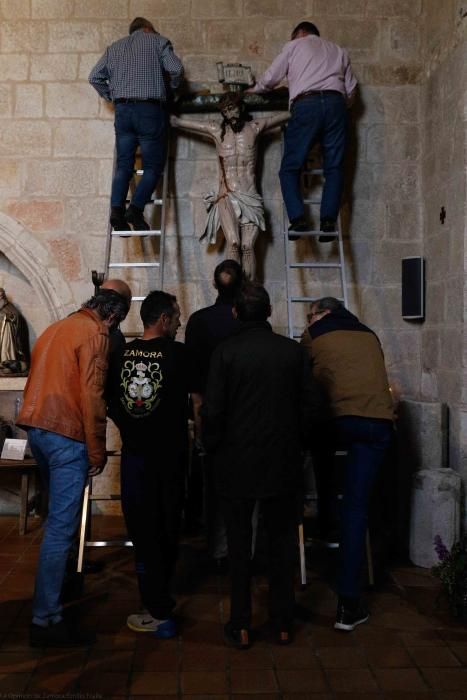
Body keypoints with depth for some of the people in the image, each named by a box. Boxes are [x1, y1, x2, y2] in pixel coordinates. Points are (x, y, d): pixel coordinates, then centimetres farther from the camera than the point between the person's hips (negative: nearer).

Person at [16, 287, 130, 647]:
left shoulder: (56, 328, 17)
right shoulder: (95, 334, -8)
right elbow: (92, 395, -14)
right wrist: (98, 452, -9)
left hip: (36, 427, 9)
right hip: (66, 435, -9)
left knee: (61, 513, 25)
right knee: (61, 527, -7)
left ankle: (62, 576, 41)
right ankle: (46, 619, -4)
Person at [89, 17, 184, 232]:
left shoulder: (114, 47, 20)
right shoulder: (158, 41, 8)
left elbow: (94, 77, 14)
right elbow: (176, 69, -6)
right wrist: (169, 88, 12)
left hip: (122, 110, 4)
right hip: (150, 109, -4)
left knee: (123, 164, 7)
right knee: (153, 166, 1)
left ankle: (117, 209, -9)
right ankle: (136, 209, -15)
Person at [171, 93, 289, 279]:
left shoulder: (254, 127, 9)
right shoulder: (216, 130, 9)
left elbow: (287, 115, 18)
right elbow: (176, 122, 15)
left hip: (250, 198, 1)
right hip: (226, 196, -1)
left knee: (247, 245, -17)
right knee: (233, 242, -23)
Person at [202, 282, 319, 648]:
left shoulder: (226, 352, -9)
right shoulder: (293, 351, -2)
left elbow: (213, 409, -10)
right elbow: (309, 405, 0)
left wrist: (214, 448, 5)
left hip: (237, 463, -2)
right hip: (283, 463, 2)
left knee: (239, 544, 9)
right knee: (283, 541, 13)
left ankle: (241, 625, 16)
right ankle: (283, 622, 21)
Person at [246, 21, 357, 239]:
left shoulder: (294, 45, 20)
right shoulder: (339, 50, 29)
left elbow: (270, 78, 16)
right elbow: (351, 89, 21)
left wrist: (253, 89, 35)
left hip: (306, 105, -3)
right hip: (335, 104, 3)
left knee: (290, 168, 2)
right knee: (334, 167, 4)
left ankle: (298, 218, -15)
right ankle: (328, 220, -11)